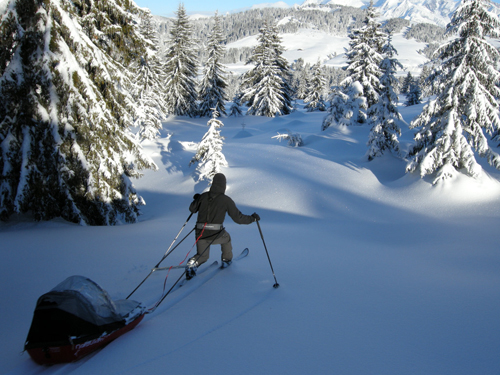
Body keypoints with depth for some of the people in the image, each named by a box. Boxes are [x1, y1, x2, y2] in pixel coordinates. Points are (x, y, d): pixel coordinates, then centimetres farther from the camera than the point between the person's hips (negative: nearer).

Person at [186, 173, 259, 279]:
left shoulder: (203, 196, 5)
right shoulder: (226, 200, -5)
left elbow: (192, 209, 20)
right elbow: (238, 218, -3)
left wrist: (196, 199, 41)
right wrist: (252, 218, 13)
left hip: (200, 234, 3)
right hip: (215, 235, -3)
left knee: (202, 256, 23)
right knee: (226, 238, 33)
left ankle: (192, 264, -6)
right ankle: (227, 260, 43)